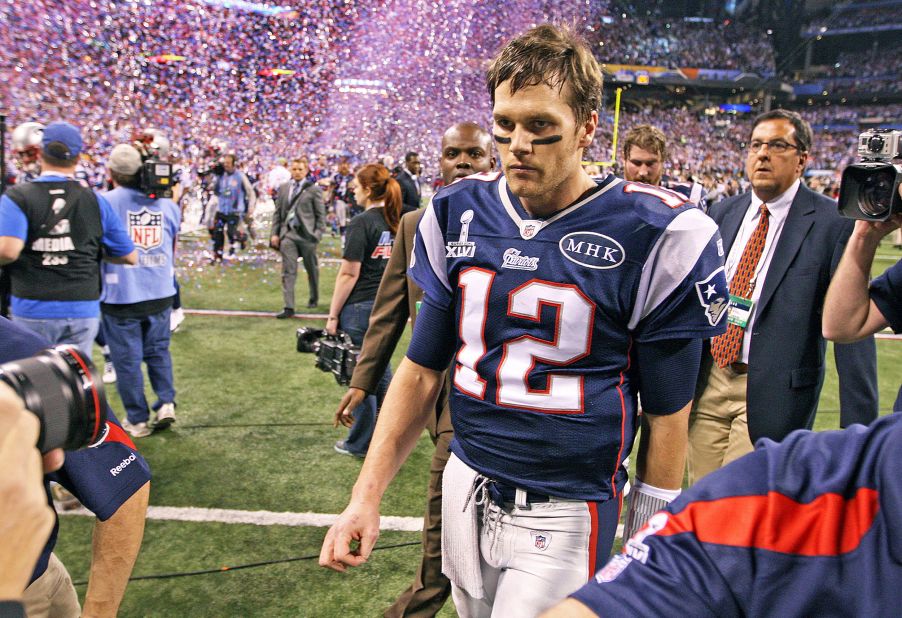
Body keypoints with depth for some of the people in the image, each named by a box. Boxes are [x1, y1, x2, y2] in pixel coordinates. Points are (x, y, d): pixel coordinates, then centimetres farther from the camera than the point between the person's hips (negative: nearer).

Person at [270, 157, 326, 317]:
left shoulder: (314, 189, -1)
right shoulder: (283, 188, 10)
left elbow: (320, 214, -2)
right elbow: (278, 212, 11)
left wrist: (318, 233, -10)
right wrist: (275, 233, 4)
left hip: (306, 234, -2)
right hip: (288, 233, 2)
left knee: (312, 268, 13)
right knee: (288, 271, -4)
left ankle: (314, 298, 34)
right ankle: (289, 307, -4)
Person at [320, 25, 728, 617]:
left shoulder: (651, 236, -14)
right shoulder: (457, 216, -2)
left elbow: (666, 414, -6)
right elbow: (422, 370, 4)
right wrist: (367, 496, -1)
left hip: (564, 516, -4)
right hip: (466, 488, 5)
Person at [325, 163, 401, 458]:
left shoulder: (362, 223, -15)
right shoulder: (396, 222, 6)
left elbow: (349, 274, -16)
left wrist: (333, 315, -10)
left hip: (360, 307, -7)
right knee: (381, 369, 20)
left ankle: (361, 443, 19)